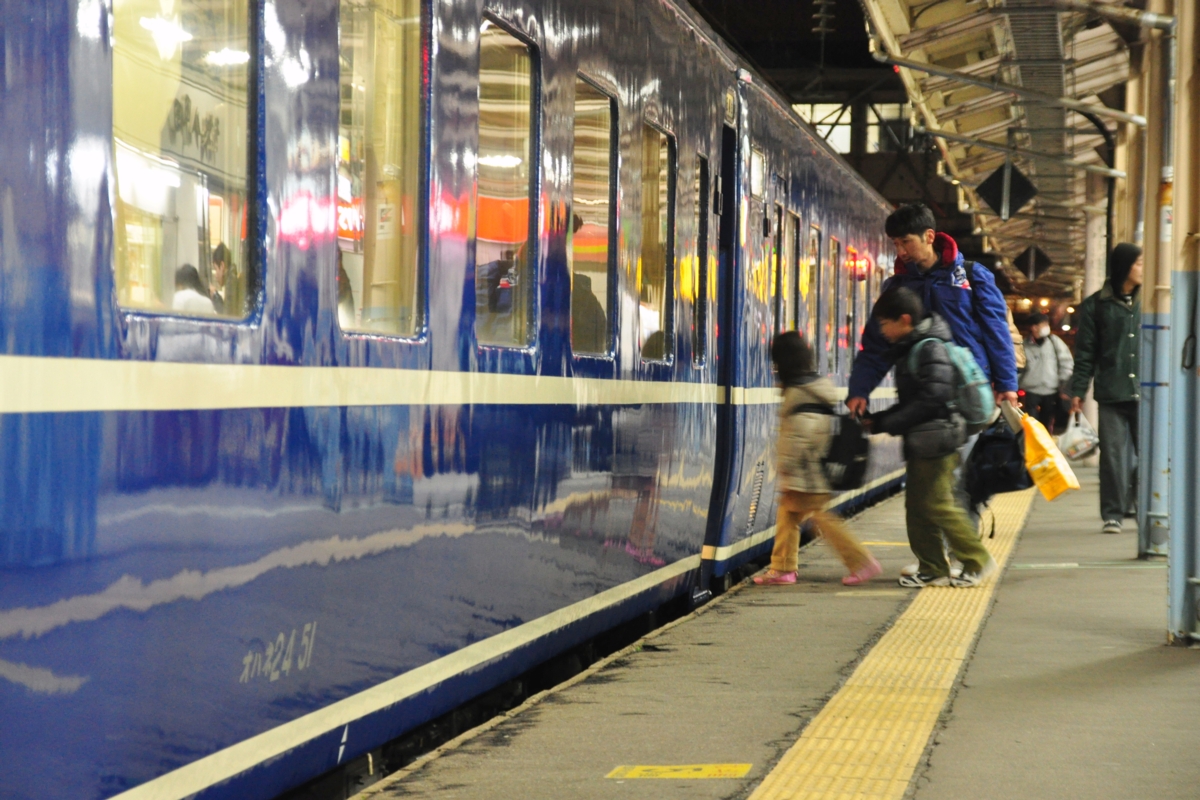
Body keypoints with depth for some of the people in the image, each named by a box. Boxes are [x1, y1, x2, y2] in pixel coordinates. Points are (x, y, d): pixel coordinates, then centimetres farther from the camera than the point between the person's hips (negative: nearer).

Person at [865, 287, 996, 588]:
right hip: (920, 443, 10)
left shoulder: (930, 348, -15)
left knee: (938, 505, -7)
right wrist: (878, 419, 8)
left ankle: (977, 561, 2)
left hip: (935, 441, -10)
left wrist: (887, 423, -19)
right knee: (917, 507, 10)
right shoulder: (910, 349, 16)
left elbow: (931, 399, -23)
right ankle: (932, 569, 15)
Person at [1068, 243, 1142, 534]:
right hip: (1112, 394, -2)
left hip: (1145, 392, 2)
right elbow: (1085, 353, 4)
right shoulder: (1096, 305, 5)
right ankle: (1112, 513, 2)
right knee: (1113, 455, -3)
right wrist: (1078, 390, -2)